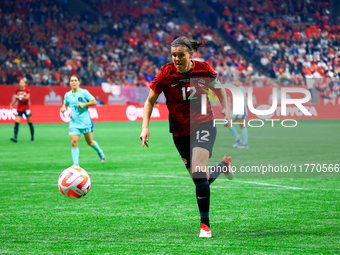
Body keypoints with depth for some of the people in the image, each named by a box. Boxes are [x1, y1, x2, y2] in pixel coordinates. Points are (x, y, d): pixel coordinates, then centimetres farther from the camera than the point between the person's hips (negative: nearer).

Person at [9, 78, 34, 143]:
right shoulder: (17, 91, 8)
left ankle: (32, 138, 16)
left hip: (26, 109, -3)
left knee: (30, 124, 4)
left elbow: (27, 97, -22)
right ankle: (15, 138, -20)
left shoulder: (27, 90, -5)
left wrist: (19, 96, -32)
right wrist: (11, 104, 1)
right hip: (19, 109, 3)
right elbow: (15, 99, 17)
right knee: (16, 123, -12)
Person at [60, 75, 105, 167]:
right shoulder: (67, 95, 6)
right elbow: (65, 104, 23)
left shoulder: (84, 92, -5)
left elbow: (94, 102, -3)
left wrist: (84, 104, -18)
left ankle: (99, 152, 39)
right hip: (74, 123, 2)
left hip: (86, 122, -2)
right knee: (74, 142, -13)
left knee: (90, 143, 7)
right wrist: (63, 108, 0)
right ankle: (76, 164, -9)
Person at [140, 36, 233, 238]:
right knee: (200, 180, 6)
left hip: (203, 125, -2)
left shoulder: (203, 69, -10)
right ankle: (224, 164, 41)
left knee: (198, 171, -24)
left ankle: (205, 223, -15)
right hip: (180, 132, 2)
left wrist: (226, 110, 2)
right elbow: (150, 101, 0)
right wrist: (145, 127, -10)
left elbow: (218, 88, 12)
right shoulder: (166, 73, -10)